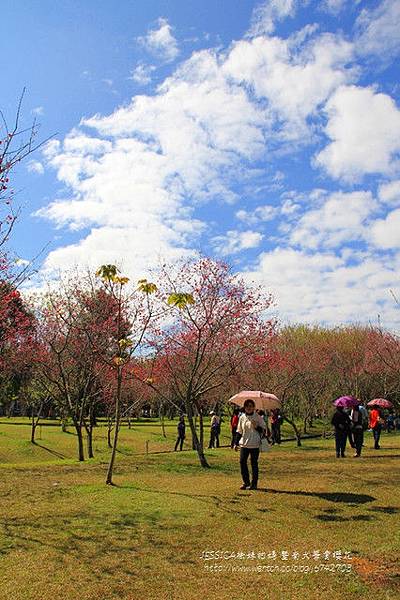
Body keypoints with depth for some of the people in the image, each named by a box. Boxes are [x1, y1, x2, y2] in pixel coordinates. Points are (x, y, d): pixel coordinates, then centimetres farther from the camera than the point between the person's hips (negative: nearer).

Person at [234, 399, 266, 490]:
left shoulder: (258, 417, -1)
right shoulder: (242, 417, 9)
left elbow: (263, 430, 1)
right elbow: (239, 431, 15)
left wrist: (256, 427, -17)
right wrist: (236, 443, 11)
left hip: (254, 445, -3)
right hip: (244, 444, 4)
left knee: (254, 463, 2)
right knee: (242, 462, 0)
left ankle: (254, 484, 13)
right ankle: (246, 482, 14)